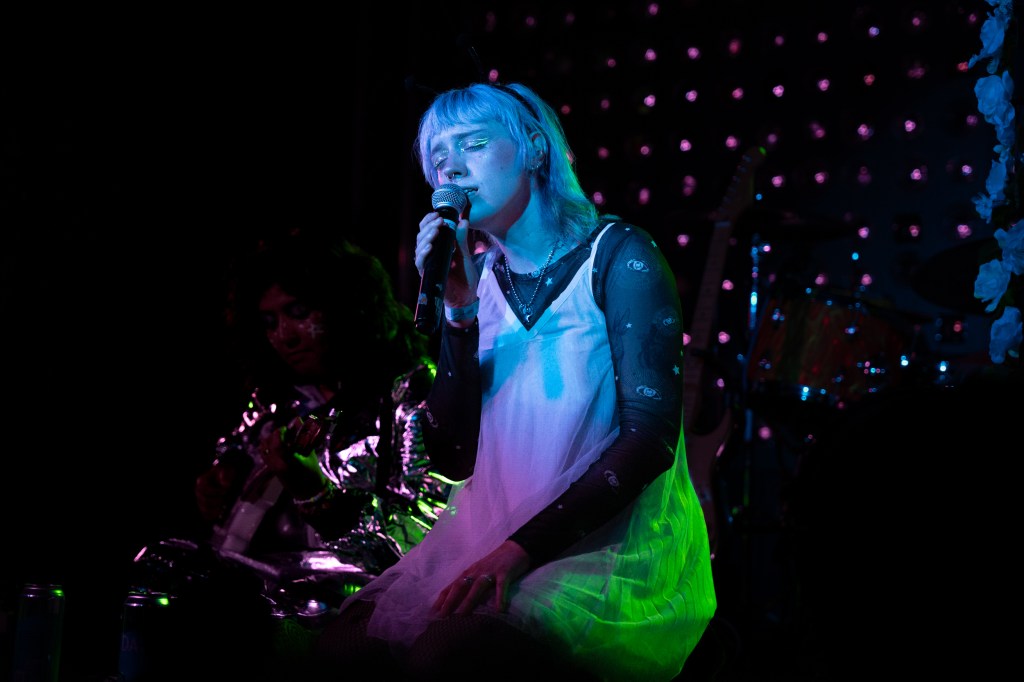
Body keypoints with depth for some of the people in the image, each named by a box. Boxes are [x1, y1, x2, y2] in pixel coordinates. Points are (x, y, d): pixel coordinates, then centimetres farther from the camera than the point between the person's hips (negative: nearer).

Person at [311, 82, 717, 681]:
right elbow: (453, 458, 2)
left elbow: (651, 433, -16)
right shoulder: (480, 277, 9)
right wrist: (458, 309, -8)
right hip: (492, 531, 6)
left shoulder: (616, 254, -6)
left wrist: (521, 548, -24)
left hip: (615, 540, -6)